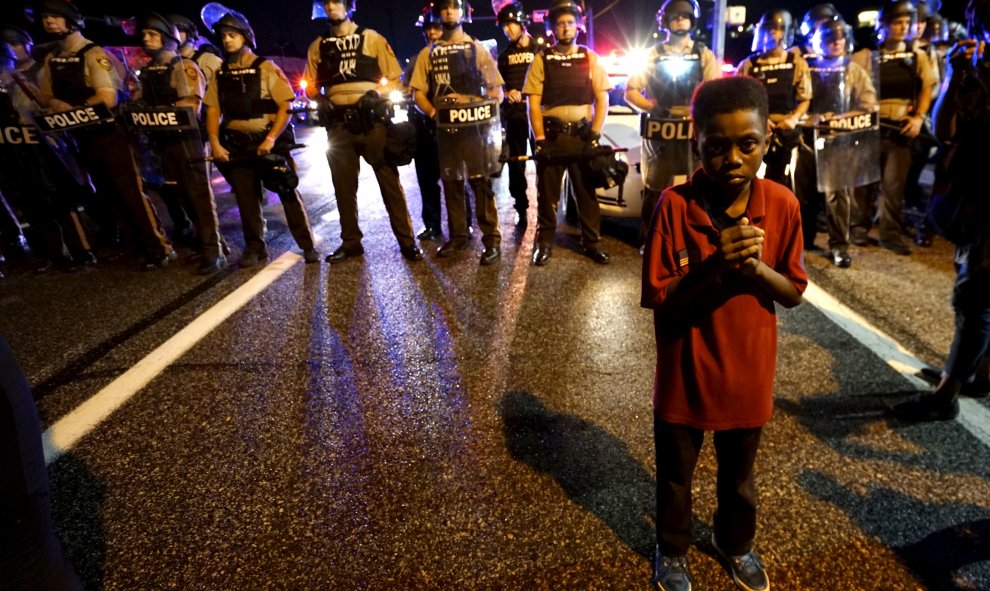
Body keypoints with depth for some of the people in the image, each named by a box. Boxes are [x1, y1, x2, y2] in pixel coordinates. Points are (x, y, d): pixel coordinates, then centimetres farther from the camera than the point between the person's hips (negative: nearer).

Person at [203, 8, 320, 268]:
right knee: (246, 198, 5)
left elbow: (285, 106, -9)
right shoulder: (221, 74, 10)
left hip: (269, 141, -4)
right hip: (237, 145, 4)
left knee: (288, 193, -3)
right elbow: (213, 110, 10)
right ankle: (255, 247, 17)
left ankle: (308, 245, 4)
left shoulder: (266, 68, -4)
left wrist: (271, 139, -18)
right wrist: (215, 143, -3)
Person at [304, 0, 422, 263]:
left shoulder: (371, 38, 7)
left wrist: (376, 94, -14)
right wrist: (321, 100, -4)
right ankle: (350, 242, 15)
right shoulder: (318, 46, 15)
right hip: (338, 122, 3)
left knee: (389, 180, -4)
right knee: (344, 185, 6)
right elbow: (311, 86, 18)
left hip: (372, 119, -3)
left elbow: (395, 79, 4)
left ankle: (406, 240, 2)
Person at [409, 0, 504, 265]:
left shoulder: (477, 48, 8)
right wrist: (433, 112, -10)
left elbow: (497, 91, 4)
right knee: (451, 183, 6)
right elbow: (418, 93, 9)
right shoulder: (428, 53, 13)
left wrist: (471, 104, -12)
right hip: (444, 127, 3)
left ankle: (491, 240, -7)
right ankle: (457, 236, 16)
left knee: (481, 182, -8)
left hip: (475, 126, -3)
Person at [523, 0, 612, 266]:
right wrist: (540, 140, -10)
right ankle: (544, 243, 15)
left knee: (587, 191, 4)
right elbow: (533, 103, -2)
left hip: (582, 135, 1)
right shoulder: (541, 60, 2)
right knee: (547, 192, 5)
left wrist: (594, 137, -7)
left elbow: (602, 100, 3)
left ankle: (592, 242, 15)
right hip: (551, 135, 0)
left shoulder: (590, 59, 5)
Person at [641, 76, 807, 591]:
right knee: (675, 475, 21)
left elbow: (793, 293, -4)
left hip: (748, 372, 2)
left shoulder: (783, 205, -11)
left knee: (739, 475, 26)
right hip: (686, 372, -2)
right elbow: (658, 300, -17)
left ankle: (735, 543, 54)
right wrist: (714, 265, -32)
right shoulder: (674, 205, -19)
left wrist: (754, 266, -24)